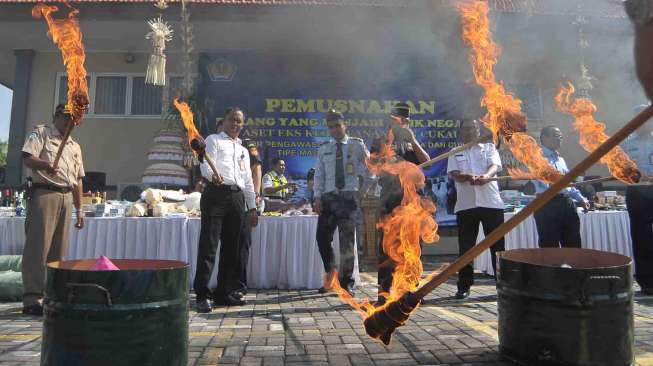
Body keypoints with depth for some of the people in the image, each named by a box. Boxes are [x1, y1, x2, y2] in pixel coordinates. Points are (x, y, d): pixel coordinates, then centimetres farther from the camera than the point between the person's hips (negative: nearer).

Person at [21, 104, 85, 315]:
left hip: (66, 198, 6)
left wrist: (79, 209, 18)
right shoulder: (40, 134, 8)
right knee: (38, 246, -9)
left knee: (59, 250, 6)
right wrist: (46, 165, -31)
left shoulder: (75, 146, 24)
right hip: (45, 193, -6)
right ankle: (32, 298, -7)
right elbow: (27, 158, -10)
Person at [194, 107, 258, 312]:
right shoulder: (213, 140, 10)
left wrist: (252, 207, 18)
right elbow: (205, 164, -7)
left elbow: (248, 181, 26)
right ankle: (201, 295, -6)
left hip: (237, 197, 6)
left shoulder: (243, 150, 27)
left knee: (231, 246, 7)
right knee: (209, 244, -10)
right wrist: (213, 175, -30)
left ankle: (225, 293, 15)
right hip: (216, 193, -6)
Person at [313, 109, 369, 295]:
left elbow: (368, 171, 1)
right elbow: (319, 175, 8)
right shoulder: (324, 148, 11)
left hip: (349, 196, -3)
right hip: (328, 197, 3)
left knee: (347, 240, 1)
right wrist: (317, 197, -2)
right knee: (322, 237, 3)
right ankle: (331, 276, 24)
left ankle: (347, 282, 14)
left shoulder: (357, 145, 4)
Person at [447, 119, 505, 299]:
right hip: (465, 204, 1)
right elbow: (454, 174, -1)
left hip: (491, 203, 0)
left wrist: (486, 176, -28)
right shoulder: (455, 153, 15)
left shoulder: (489, 147, 13)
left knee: (497, 245, 4)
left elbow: (495, 166, -5)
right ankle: (464, 286, 12)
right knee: (465, 247, 3)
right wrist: (468, 177, -24)